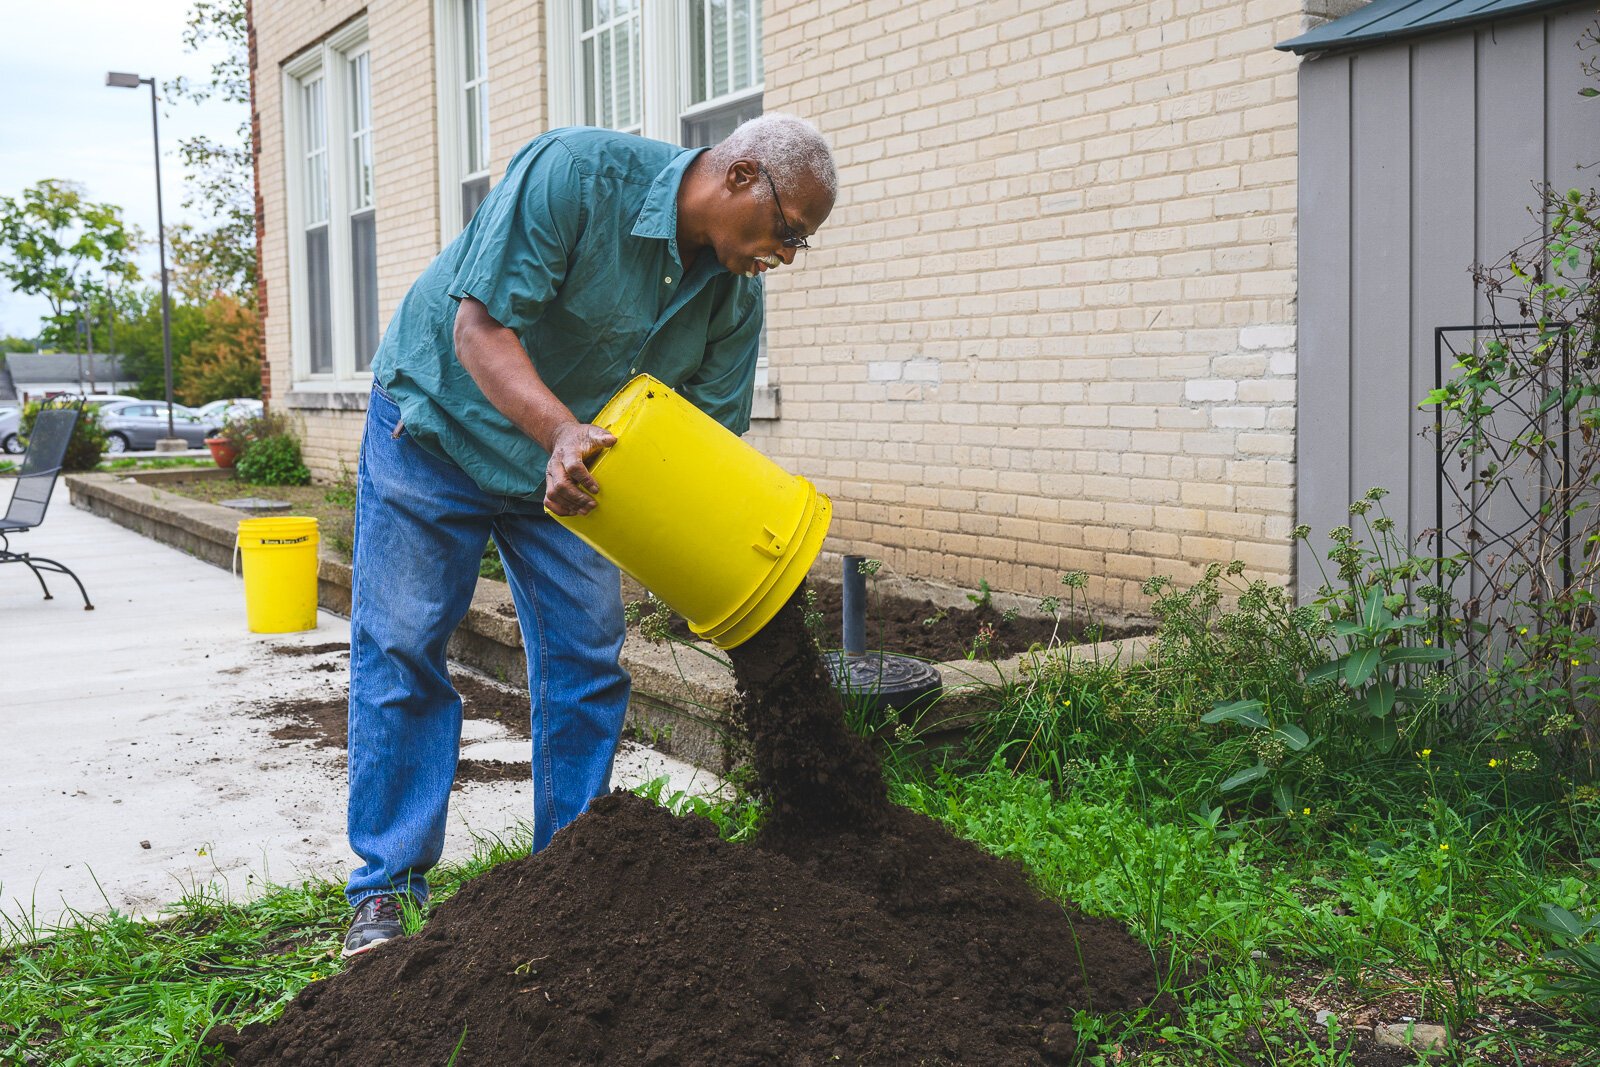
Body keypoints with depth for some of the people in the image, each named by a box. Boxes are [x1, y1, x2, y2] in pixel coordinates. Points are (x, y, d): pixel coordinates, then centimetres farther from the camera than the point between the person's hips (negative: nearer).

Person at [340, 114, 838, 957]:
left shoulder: (736, 295, -9)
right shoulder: (576, 172, -27)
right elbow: (480, 328, -29)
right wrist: (561, 431, -44)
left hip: (573, 465, 5)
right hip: (440, 420, -5)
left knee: (588, 661, 2)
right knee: (402, 650, -4)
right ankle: (387, 887, 6)